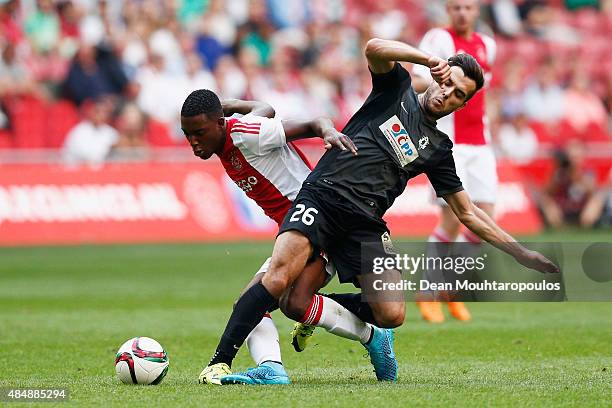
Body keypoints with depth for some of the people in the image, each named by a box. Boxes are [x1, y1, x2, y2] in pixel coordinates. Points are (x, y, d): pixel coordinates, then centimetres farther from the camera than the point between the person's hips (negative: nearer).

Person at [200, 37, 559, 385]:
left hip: (365, 224, 4)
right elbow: (375, 49, -9)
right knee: (279, 278, -28)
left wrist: (522, 254, 17)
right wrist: (430, 60, -14)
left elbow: (468, 213, 22)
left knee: (392, 314, -14)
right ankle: (220, 361, -22)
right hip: (321, 198, -4)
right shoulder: (398, 87, 13)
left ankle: (315, 311, 13)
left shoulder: (437, 147, 20)